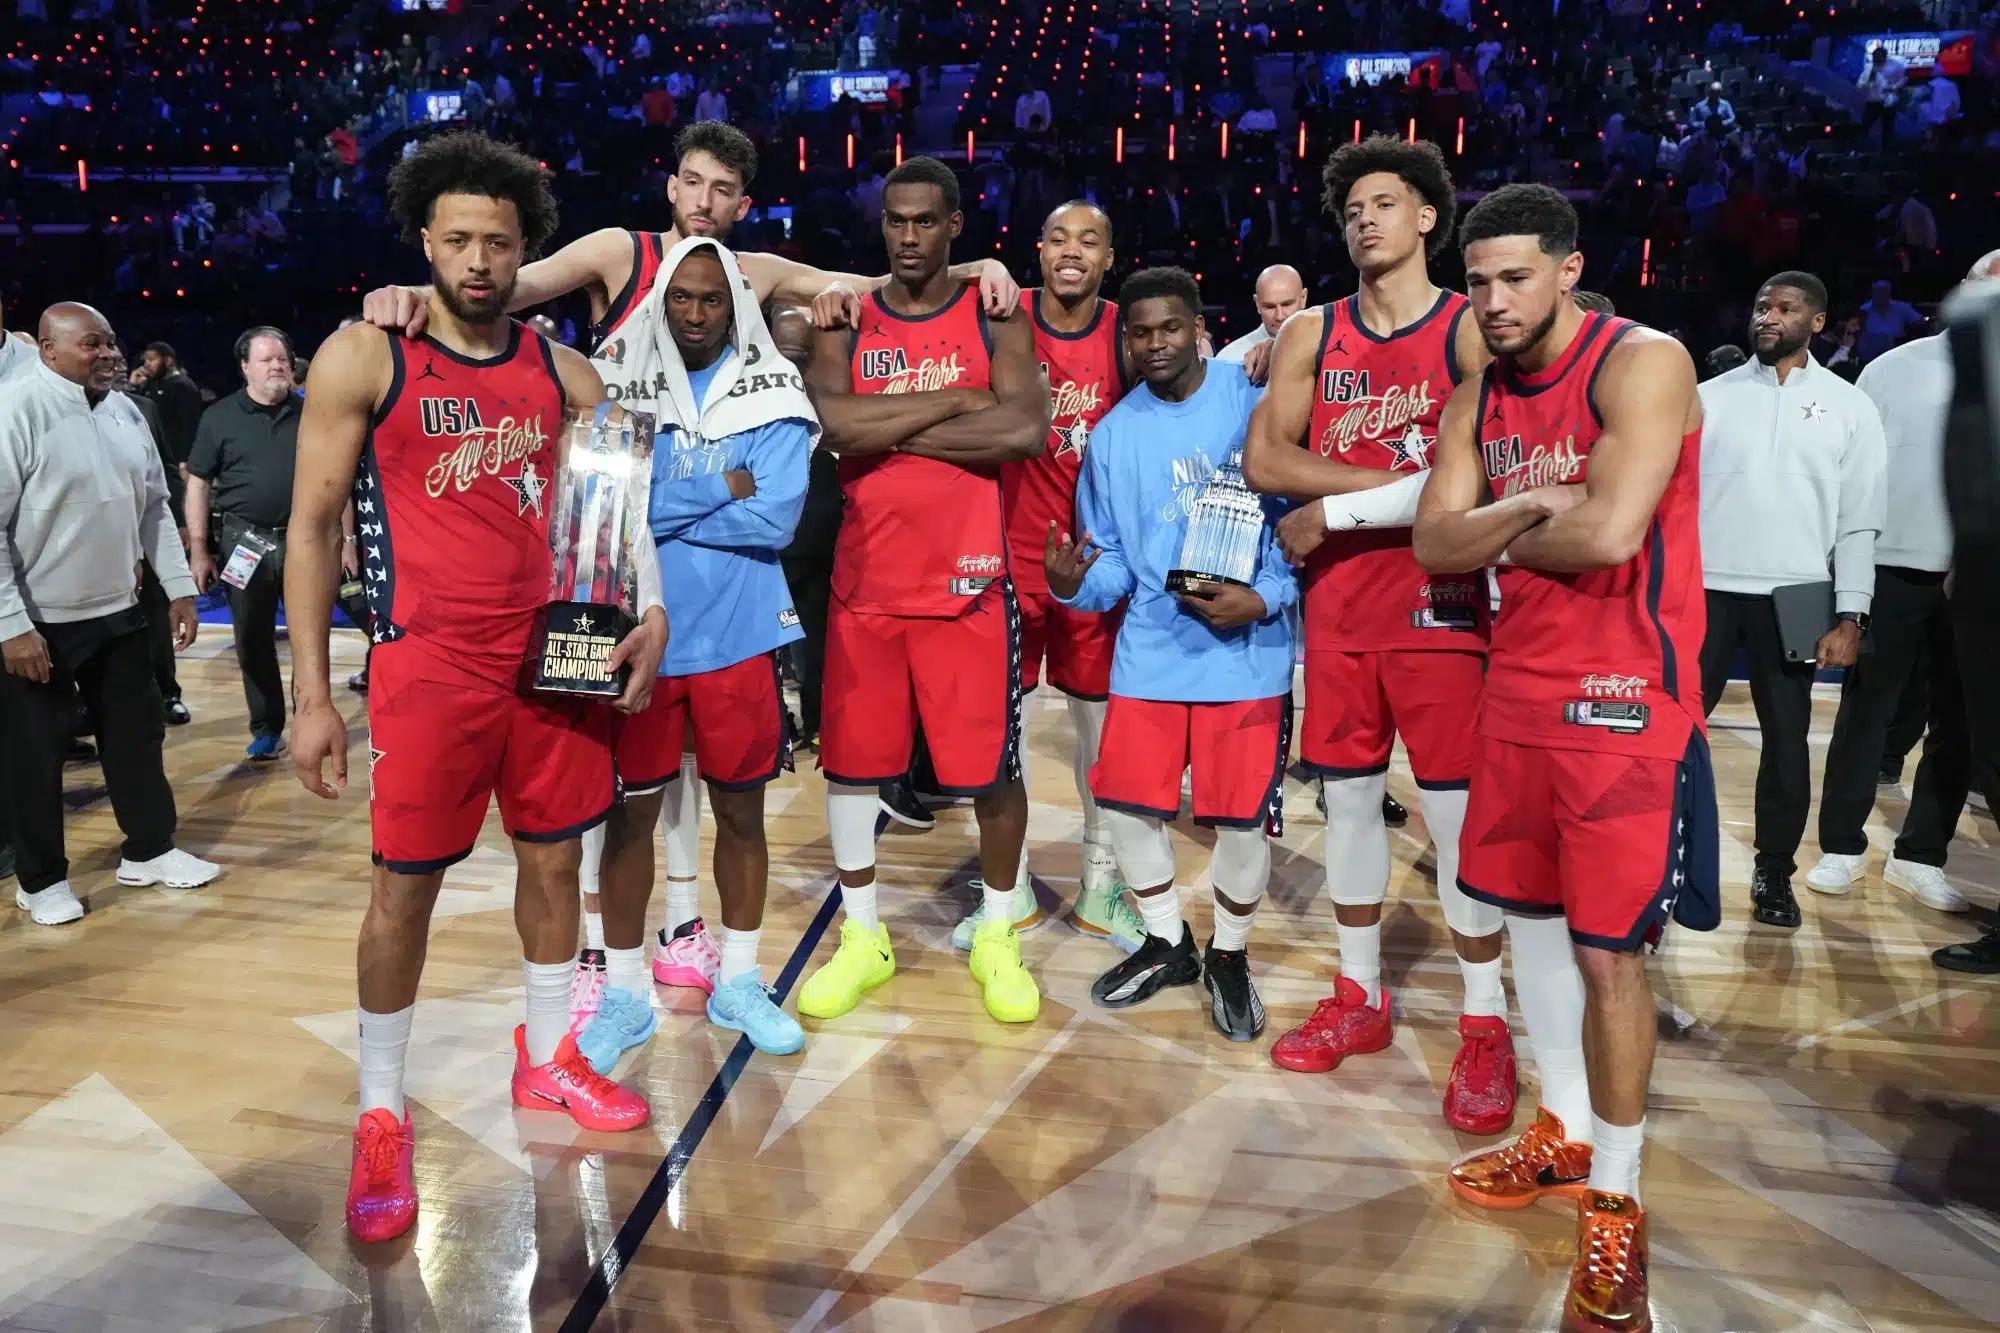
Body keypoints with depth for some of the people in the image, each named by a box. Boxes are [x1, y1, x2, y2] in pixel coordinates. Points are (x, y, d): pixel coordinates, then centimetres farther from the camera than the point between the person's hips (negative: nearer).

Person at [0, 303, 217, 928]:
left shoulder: (125, 412, 6)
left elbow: (154, 507, 13)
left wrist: (180, 588, 10)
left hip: (117, 611, 6)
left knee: (136, 733, 13)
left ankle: (149, 851, 28)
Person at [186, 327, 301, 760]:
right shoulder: (220, 417, 2)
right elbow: (198, 482, 2)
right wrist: (198, 549, -3)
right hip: (245, 540, 0)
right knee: (253, 640, 7)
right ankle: (266, 729, 18)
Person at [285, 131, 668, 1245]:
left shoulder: (563, 373, 7)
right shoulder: (364, 358, -4)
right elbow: (314, 527, -3)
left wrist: (649, 611, -6)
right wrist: (313, 695, -6)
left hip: (555, 655, 4)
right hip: (431, 663, -4)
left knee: (555, 860, 12)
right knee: (406, 887, 3)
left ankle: (549, 1059, 33)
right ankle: (382, 1118, 22)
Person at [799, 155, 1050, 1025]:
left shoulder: (994, 320, 2)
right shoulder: (846, 326, 6)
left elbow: (1026, 432, -17)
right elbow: (831, 424, -14)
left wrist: (891, 429, -13)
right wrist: (954, 401, -13)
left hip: (968, 583, -2)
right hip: (865, 582, 3)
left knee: (991, 767, 4)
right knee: (849, 759, 9)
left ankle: (997, 938, 25)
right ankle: (862, 938, 27)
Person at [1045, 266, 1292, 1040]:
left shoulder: (1257, 403, -5)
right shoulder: (1113, 434, 7)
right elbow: (1114, 564, 8)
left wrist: (1264, 599, -18)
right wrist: (1075, 582, -13)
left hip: (1246, 651, -4)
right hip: (1150, 649, 4)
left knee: (1241, 817, 1)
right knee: (1125, 801, 6)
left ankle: (1229, 958, 28)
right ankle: (1167, 944, 31)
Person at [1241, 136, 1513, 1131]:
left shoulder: (1471, 330, -2)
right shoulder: (1312, 333, 10)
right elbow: (1264, 459, -2)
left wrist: (1334, 508, -13)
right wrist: (1398, 476, -11)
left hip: (1437, 598, -4)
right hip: (1337, 600, 4)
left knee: (1455, 809, -1)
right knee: (1348, 795, 11)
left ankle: (1486, 1023, 13)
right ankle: (1359, 995, 26)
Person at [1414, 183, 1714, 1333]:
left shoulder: (1643, 365, -12)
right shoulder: (1480, 399, 10)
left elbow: (1605, 534, -24)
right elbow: (1437, 545, 2)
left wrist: (1502, 534, -6)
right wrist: (1534, 508, -13)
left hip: (1625, 699, -7)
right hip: (1517, 688, 7)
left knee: (1609, 950, -3)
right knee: (1529, 913, 15)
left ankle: (1616, 1204, 15)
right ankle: (1567, 1134, 34)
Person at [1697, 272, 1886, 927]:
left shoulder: (1849, 406, 6)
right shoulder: (1711, 395, 6)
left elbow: (1858, 519, 3)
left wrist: (1850, 616, -4)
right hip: (1705, 590, 0)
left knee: (1786, 742, 8)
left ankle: (1774, 873, 22)